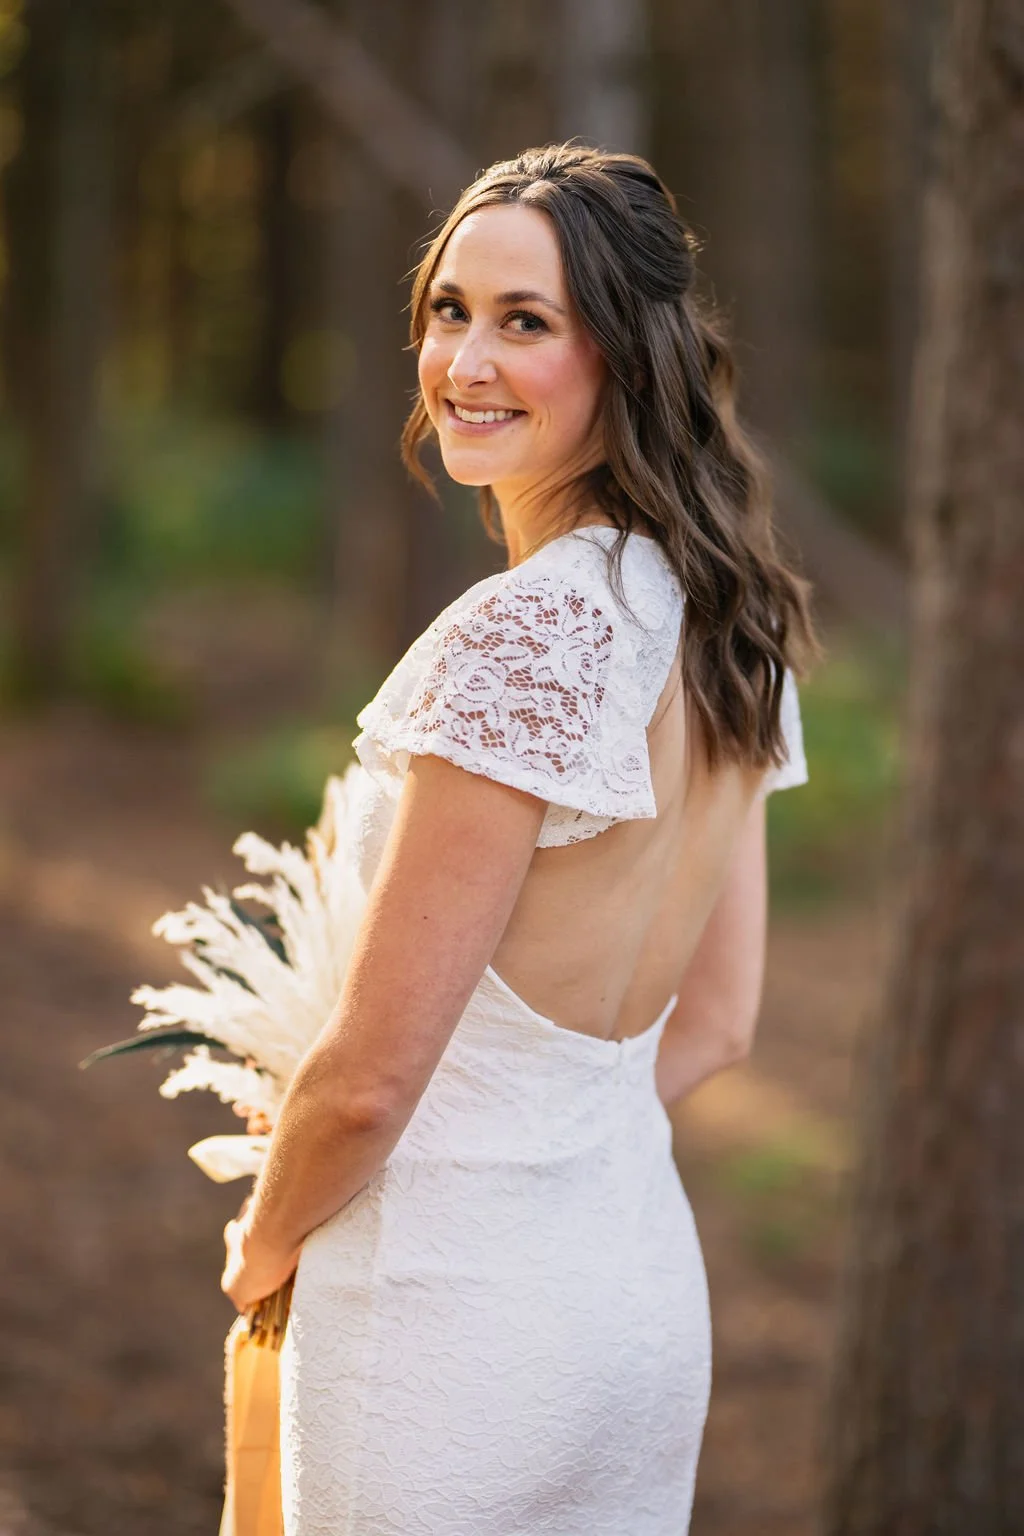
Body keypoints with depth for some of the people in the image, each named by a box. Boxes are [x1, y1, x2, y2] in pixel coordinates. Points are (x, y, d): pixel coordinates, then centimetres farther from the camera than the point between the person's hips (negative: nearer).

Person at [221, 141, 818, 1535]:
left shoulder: (523, 636, -23)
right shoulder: (731, 623, 3)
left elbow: (370, 1077, -19)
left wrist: (265, 1242, -1)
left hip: (458, 1318, -8)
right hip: (652, 1287, 8)